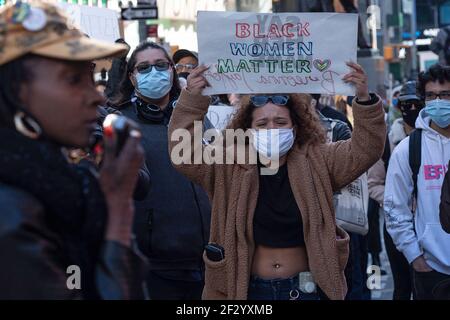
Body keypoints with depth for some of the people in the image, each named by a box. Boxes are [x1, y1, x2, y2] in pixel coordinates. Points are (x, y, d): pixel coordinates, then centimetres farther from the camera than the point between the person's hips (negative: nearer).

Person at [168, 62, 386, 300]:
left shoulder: (317, 163, 1)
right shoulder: (228, 167, 0)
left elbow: (364, 151, -7)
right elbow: (184, 154, -9)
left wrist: (364, 100, -22)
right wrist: (192, 100, -21)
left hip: (305, 288, 0)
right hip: (248, 289, 0)